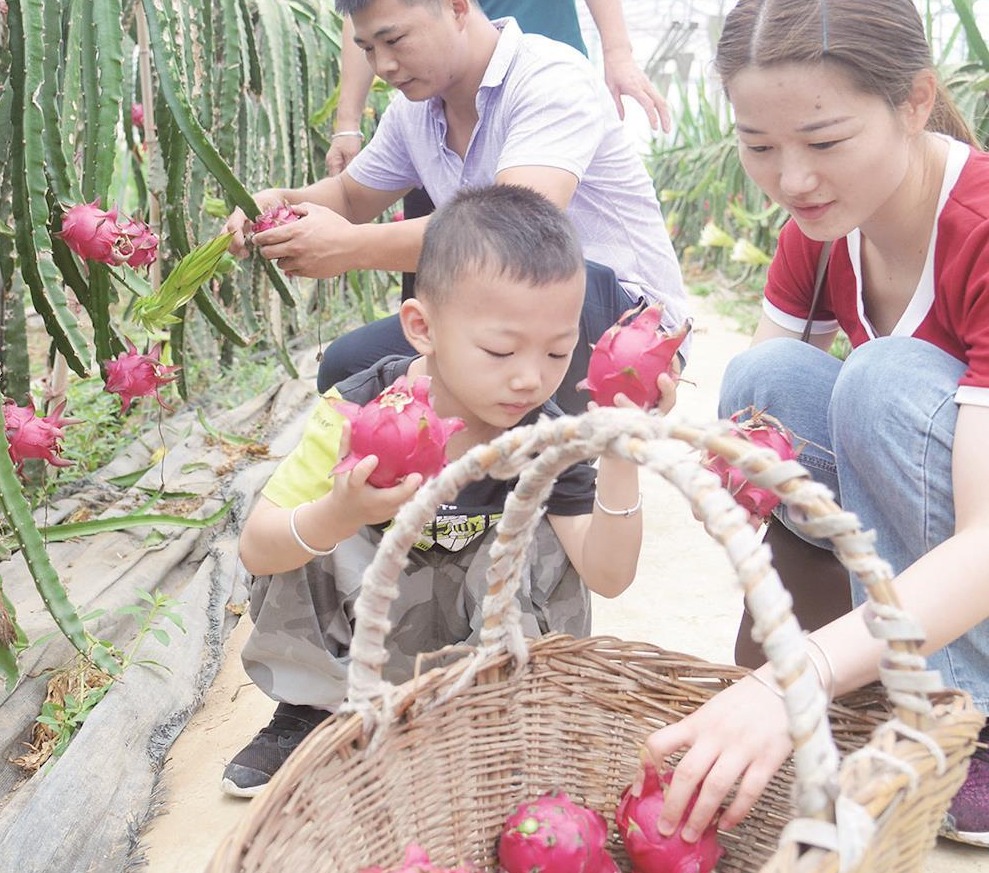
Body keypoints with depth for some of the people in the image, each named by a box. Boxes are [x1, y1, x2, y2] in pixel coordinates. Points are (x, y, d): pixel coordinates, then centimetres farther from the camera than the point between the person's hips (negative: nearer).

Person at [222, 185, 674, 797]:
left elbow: (608, 576, -24)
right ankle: (308, 710, -6)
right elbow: (256, 550, -26)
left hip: (484, 628, 1)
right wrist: (339, 515, -48)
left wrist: (620, 457, -37)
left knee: (531, 542, -26)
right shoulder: (359, 410, -26)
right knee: (312, 525, -28)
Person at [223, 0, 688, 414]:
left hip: (628, 314, -7)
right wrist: (280, 201, -2)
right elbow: (350, 196, 22)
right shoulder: (413, 109, 6)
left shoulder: (553, 80, -19)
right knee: (346, 366, -4)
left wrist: (352, 247, -35)